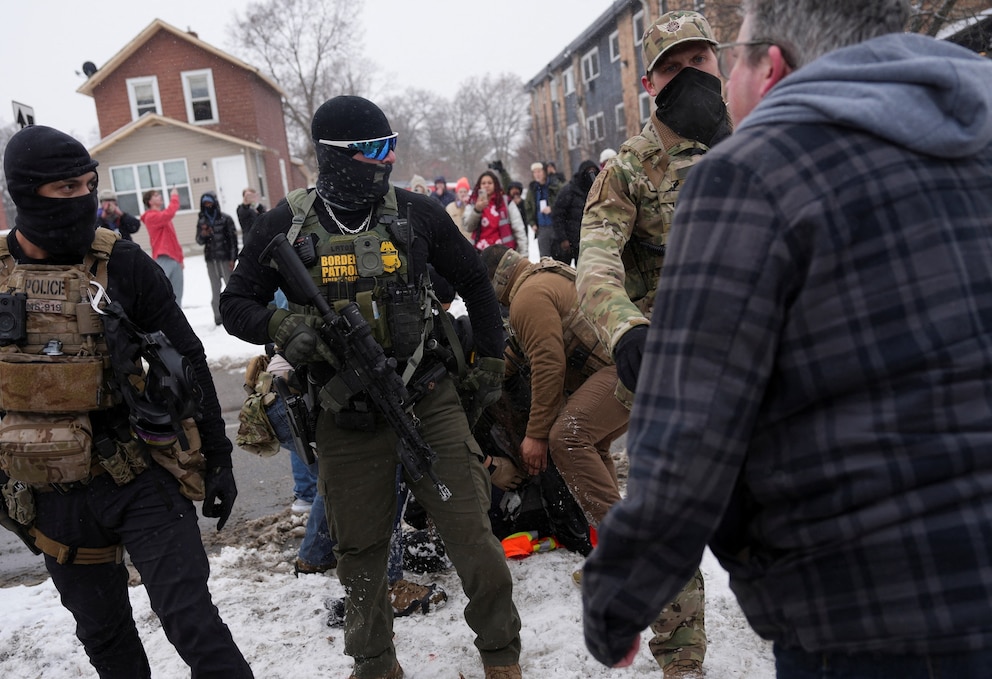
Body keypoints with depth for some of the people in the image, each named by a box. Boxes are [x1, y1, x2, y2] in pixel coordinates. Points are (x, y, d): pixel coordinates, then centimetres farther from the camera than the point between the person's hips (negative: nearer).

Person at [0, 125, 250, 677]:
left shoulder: (124, 267, -10)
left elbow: (189, 363, -4)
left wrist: (218, 459, -2)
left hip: (145, 482, -3)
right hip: (55, 498, 4)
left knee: (192, 623, -8)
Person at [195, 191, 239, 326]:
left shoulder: (225, 218, -3)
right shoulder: (201, 220, 8)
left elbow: (233, 239, -5)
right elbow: (199, 241, 11)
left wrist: (233, 258, -10)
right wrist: (202, 235, -13)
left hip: (225, 258, -3)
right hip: (210, 259, 4)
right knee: (215, 289, 7)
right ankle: (218, 316, 11)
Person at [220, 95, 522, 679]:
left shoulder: (418, 213, 1)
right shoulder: (287, 226, -2)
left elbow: (475, 284, 13)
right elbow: (236, 303, 6)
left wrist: (491, 364, 15)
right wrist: (282, 327, -15)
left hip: (429, 399, 0)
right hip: (347, 418, 0)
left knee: (473, 534, 0)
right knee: (361, 553, 12)